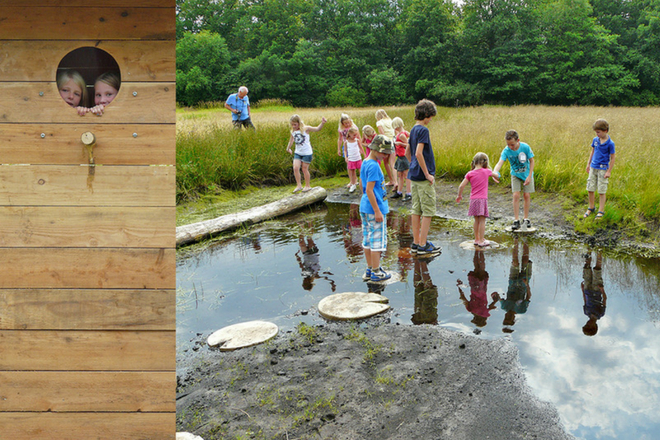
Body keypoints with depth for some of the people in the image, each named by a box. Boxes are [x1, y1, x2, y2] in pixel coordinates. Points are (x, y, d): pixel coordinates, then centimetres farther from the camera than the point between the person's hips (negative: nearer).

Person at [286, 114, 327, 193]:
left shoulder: (305, 129, -11)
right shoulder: (293, 132, 2)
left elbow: (317, 129, -13)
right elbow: (291, 140, 21)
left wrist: (322, 123, -29)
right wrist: (288, 148, 33)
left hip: (307, 153, -4)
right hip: (297, 153, 4)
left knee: (305, 169, 2)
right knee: (295, 168, -9)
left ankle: (307, 186, 18)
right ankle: (299, 185, 2)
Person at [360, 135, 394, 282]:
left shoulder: (365, 163, 11)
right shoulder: (374, 166, -18)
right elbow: (369, 190, -22)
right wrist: (377, 211, -19)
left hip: (365, 208, 10)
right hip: (374, 209, -10)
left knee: (368, 240, 14)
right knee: (377, 240, 0)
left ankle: (369, 270, 23)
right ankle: (376, 272, 7)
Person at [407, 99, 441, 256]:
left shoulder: (413, 130, 12)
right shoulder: (423, 130, -15)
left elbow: (408, 153, 20)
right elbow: (419, 153, -24)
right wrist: (427, 174, -18)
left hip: (414, 174, 9)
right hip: (423, 177, -9)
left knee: (416, 209, 12)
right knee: (428, 211, -2)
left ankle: (416, 242, 18)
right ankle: (423, 245, 2)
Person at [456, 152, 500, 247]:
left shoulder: (470, 174, 1)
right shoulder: (486, 171, -2)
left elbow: (461, 186, -2)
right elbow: (496, 175, 19)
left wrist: (459, 195, 13)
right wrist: (496, 179, 41)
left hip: (473, 199, 3)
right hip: (482, 199, -3)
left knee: (476, 220, 14)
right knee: (482, 220, 0)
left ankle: (477, 239, 22)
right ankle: (481, 241, 0)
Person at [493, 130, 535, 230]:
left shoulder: (525, 147, -24)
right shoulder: (506, 150, -23)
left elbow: (531, 161, -11)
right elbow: (500, 162, -36)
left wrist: (529, 176, -15)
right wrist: (495, 172, -56)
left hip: (527, 174, 0)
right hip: (515, 175, 0)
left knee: (526, 195, 0)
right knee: (516, 195, -8)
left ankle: (526, 219, 15)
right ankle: (516, 220, -4)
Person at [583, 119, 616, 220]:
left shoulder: (610, 143, -13)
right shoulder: (595, 140, 2)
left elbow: (612, 158, -8)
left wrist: (609, 171, -9)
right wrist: (588, 164, 18)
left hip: (603, 169, -5)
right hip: (593, 167, 5)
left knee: (601, 191, 1)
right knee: (590, 189, 9)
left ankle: (601, 211, 13)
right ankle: (591, 207, 28)